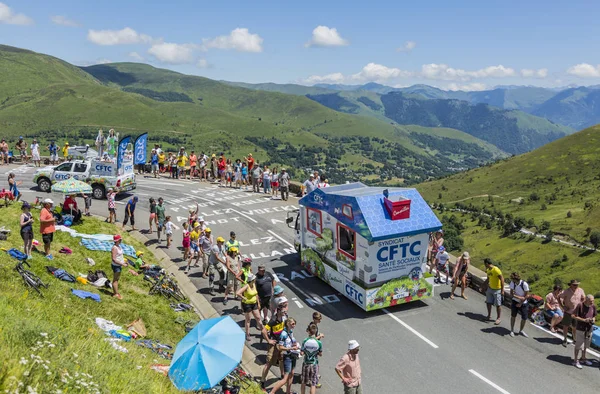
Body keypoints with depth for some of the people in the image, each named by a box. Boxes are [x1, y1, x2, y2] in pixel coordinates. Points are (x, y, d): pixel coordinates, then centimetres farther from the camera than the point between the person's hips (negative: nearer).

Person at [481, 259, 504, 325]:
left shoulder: (496, 270, -23)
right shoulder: (488, 270, 5)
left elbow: (502, 279, -22)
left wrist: (502, 289, -24)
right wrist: (482, 287, 18)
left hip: (497, 290, -8)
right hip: (490, 288, 8)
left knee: (498, 305, 2)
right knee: (488, 303, 12)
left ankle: (498, 319, 14)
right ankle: (489, 316, 28)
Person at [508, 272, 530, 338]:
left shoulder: (524, 284, -22)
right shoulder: (512, 283, -14)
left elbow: (527, 295, -14)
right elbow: (511, 294, -9)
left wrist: (520, 303, -13)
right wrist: (519, 297, -25)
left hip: (523, 303, -1)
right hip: (514, 302, 1)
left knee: (524, 318, 2)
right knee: (513, 316, 5)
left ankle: (521, 331, 25)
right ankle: (512, 330, 22)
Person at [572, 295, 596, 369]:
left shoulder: (593, 306, -1)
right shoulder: (580, 305, -17)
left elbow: (594, 316, 14)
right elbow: (573, 316, -15)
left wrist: (593, 320, -9)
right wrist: (584, 320, -22)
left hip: (589, 329, 6)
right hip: (580, 328, -6)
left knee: (586, 345, 19)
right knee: (579, 345, 0)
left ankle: (583, 358, 36)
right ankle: (575, 361, 11)